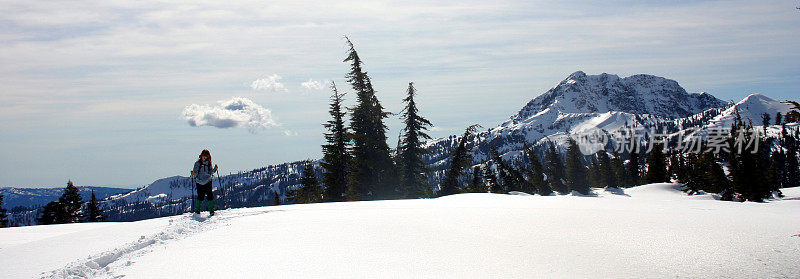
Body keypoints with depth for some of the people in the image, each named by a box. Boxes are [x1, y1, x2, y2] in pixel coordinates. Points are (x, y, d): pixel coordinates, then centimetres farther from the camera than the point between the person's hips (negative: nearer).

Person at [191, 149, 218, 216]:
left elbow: (210, 173, 12)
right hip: (199, 182, -2)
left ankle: (211, 210, -2)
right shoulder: (197, 163, 3)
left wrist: (215, 169, -4)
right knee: (200, 196, -3)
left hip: (208, 182, 2)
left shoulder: (209, 163, 10)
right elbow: (195, 172, 1)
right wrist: (193, 174, -20)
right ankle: (197, 210, 12)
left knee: (210, 195, -7)